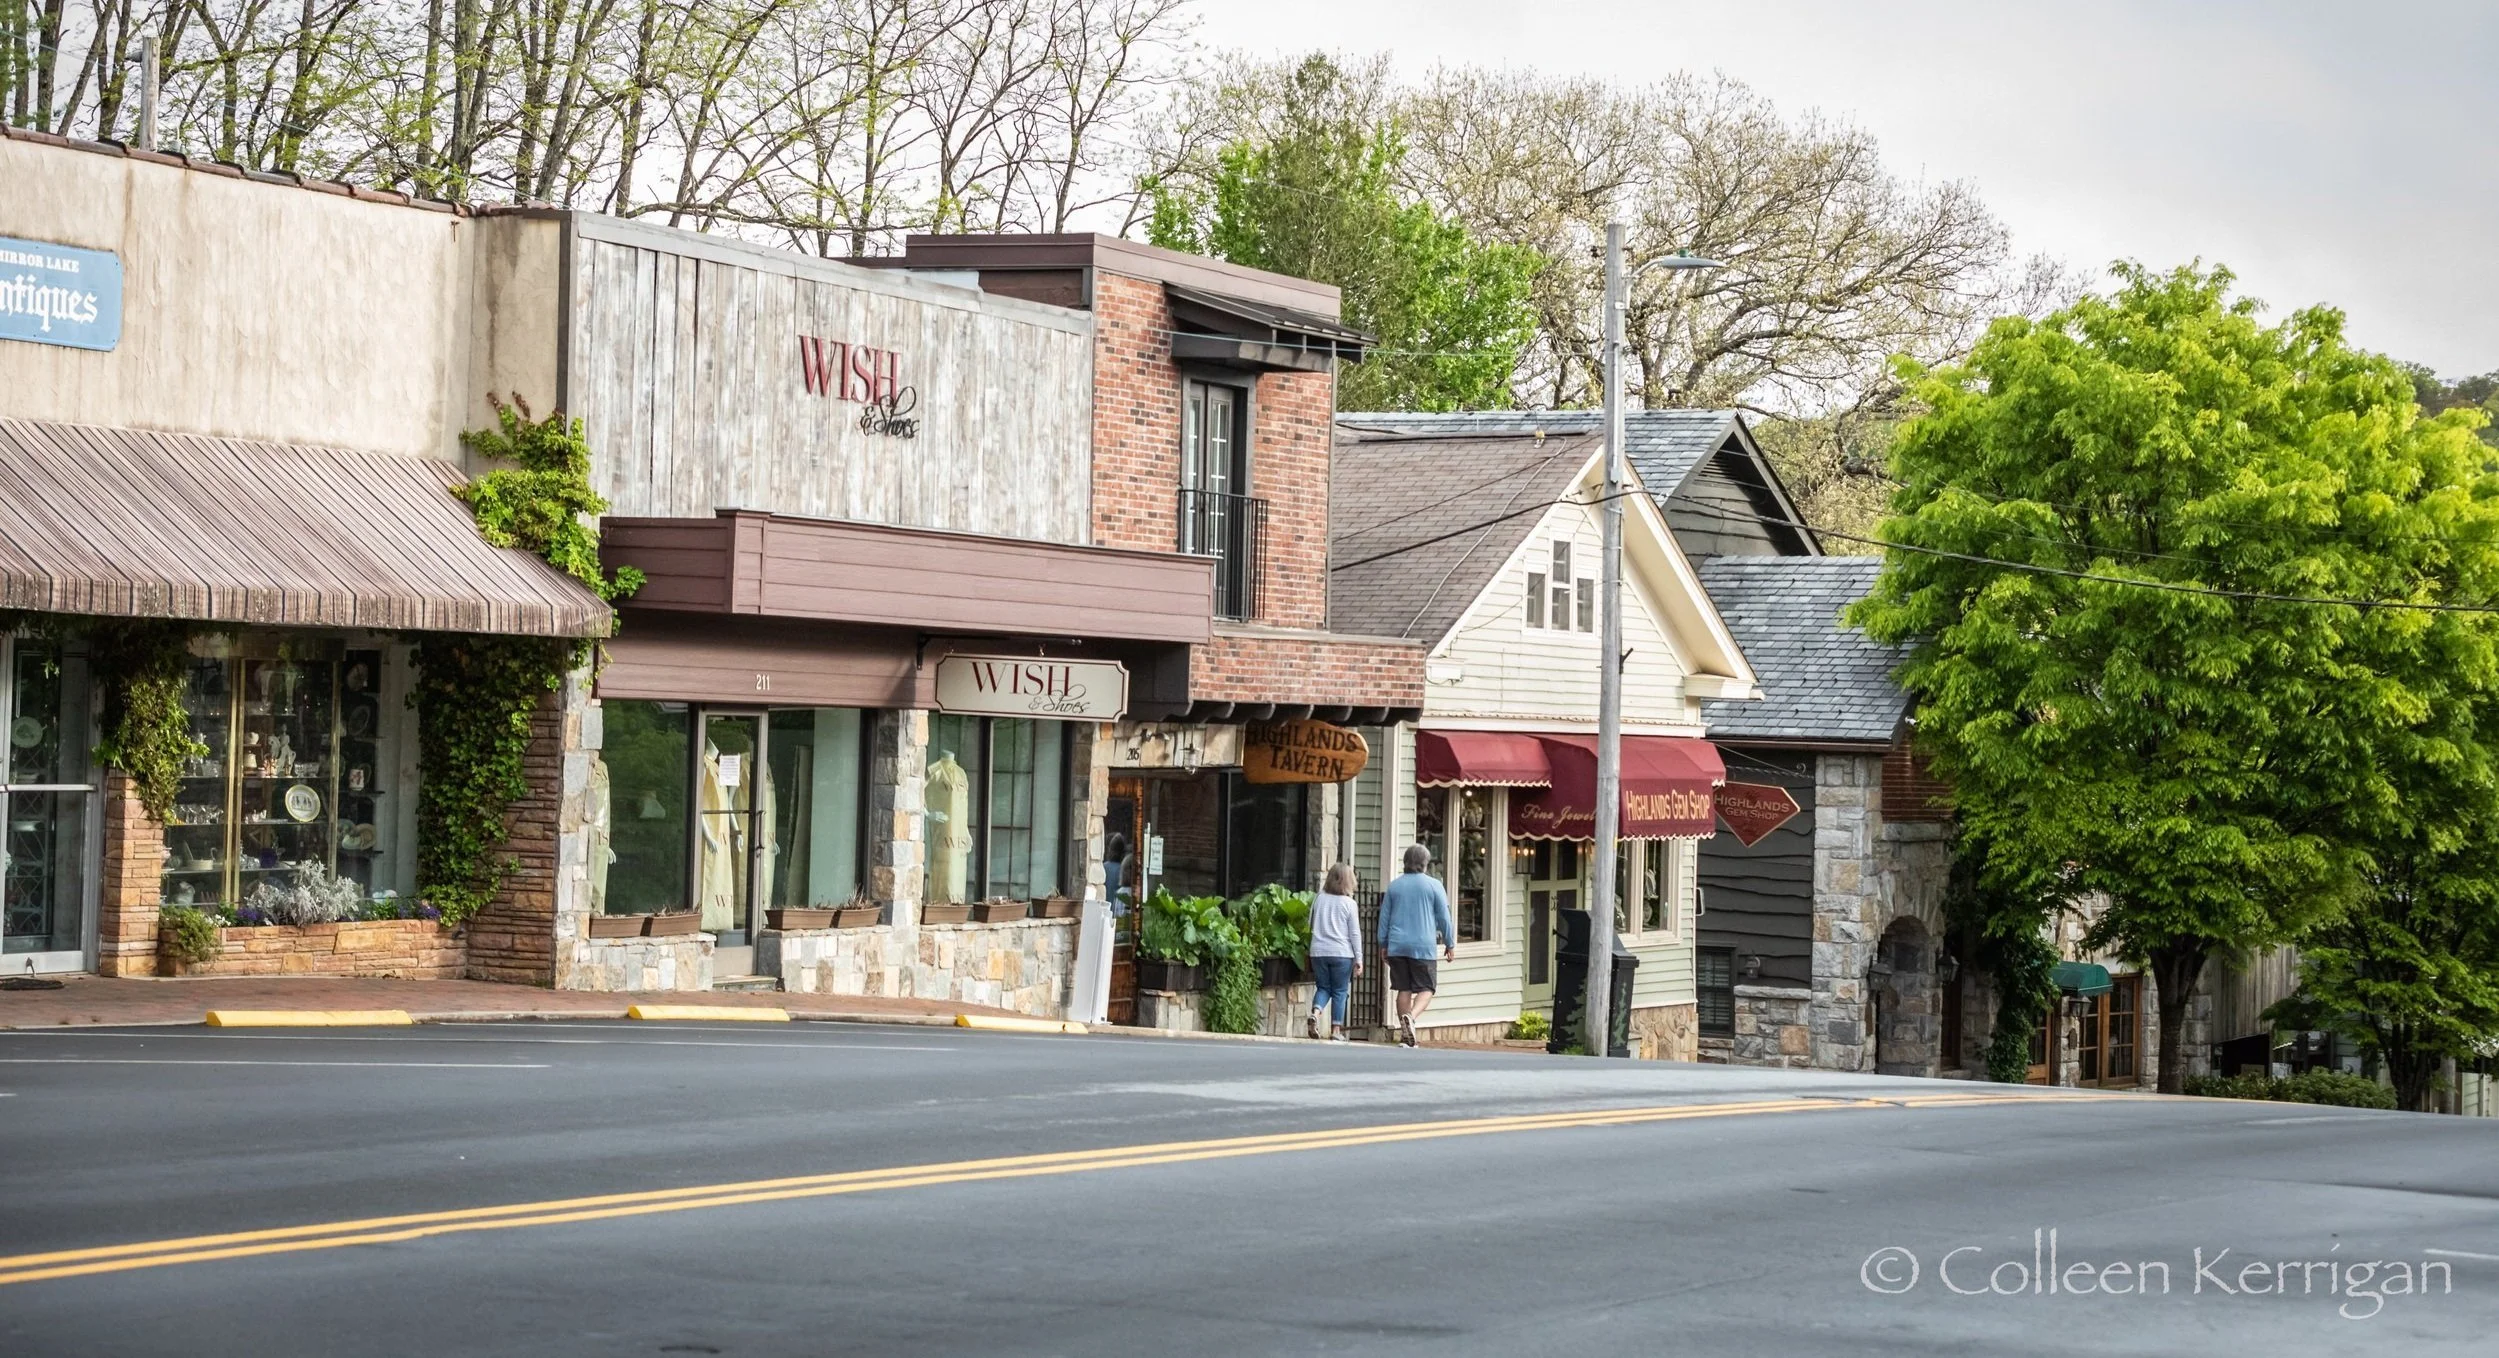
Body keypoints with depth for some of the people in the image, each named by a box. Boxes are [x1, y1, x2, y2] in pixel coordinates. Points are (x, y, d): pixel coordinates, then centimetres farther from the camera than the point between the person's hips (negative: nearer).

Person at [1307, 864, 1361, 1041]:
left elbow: (1311, 925, 14)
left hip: (1318, 952, 3)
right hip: (1342, 953, -3)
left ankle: (1315, 1012, -15)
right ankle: (1336, 1029, 5)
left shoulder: (1319, 899, 3)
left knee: (1323, 988, 13)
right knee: (1340, 991, 7)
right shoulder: (1348, 903, -5)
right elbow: (1355, 933, -3)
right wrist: (1359, 959, 1)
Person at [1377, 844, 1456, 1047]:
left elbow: (1384, 917, 13)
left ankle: (1405, 1034, 5)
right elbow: (1444, 918, 2)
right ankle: (1411, 1016, -27)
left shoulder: (1394, 886, 9)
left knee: (1404, 990, 8)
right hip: (1424, 947, -3)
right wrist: (1450, 944, 11)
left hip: (1397, 946, 3)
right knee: (1426, 989, 0)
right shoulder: (1433, 885, -1)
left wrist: (1383, 944, 21)